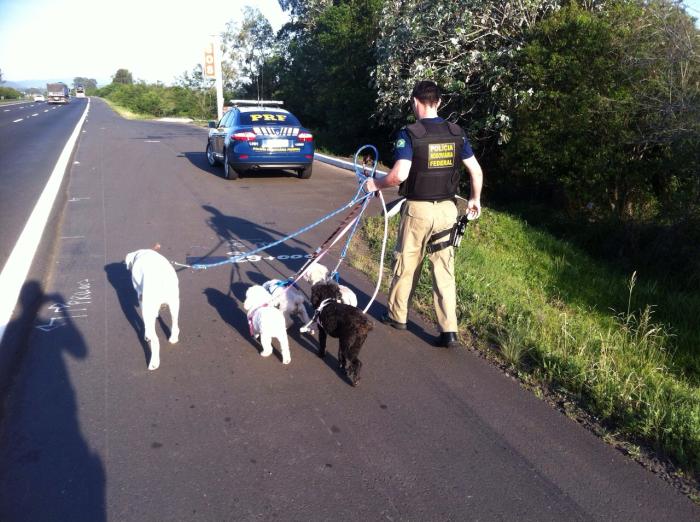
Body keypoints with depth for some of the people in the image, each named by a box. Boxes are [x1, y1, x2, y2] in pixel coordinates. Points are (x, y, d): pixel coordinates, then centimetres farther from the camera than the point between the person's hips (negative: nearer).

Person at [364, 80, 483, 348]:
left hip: (418, 209, -4)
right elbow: (476, 170, 7)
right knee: (445, 269, 7)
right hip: (447, 209, 4)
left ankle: (397, 315, 30)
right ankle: (449, 331, 6)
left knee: (406, 264, 14)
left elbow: (400, 174, -22)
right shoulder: (456, 132, 4)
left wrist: (376, 183, -4)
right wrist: (475, 199, 22)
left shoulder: (409, 134, -11)